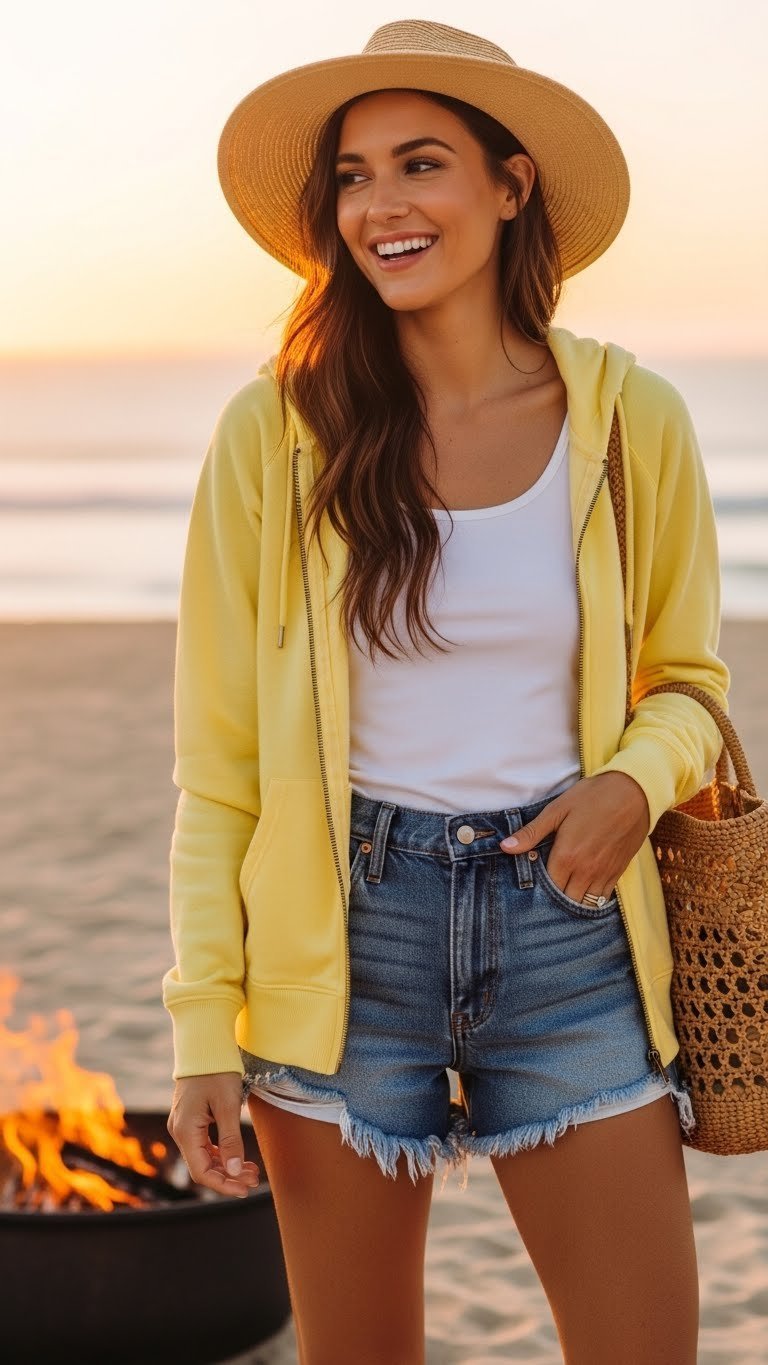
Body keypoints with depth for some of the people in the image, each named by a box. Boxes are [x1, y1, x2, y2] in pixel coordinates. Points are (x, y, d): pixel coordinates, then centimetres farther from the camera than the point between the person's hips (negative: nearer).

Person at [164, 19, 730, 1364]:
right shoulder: (276, 430, -4)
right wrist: (202, 1025, -5)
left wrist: (635, 780, -11)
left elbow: (688, 681, 12)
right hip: (346, 933, 0)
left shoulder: (631, 419, -1)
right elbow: (217, 751, -1)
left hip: (569, 921, 1)